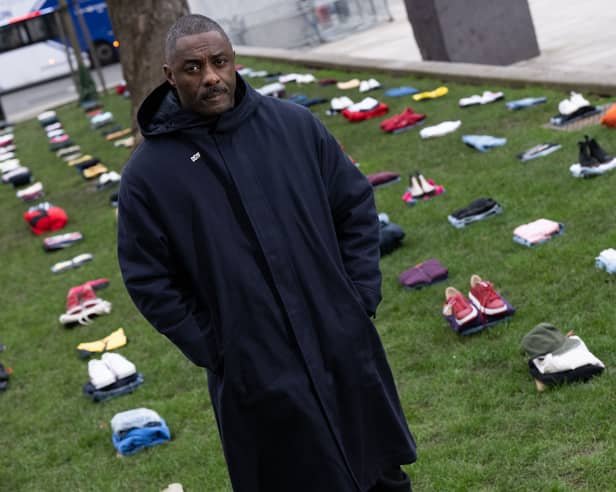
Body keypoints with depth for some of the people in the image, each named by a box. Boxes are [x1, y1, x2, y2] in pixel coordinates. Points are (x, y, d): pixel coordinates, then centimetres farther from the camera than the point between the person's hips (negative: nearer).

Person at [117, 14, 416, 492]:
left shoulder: (295, 124, -2)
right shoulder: (149, 173, -7)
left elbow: (356, 207, 5)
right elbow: (150, 281, -3)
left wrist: (360, 299, 0)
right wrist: (213, 351, -7)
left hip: (347, 347, 2)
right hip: (255, 375, -2)